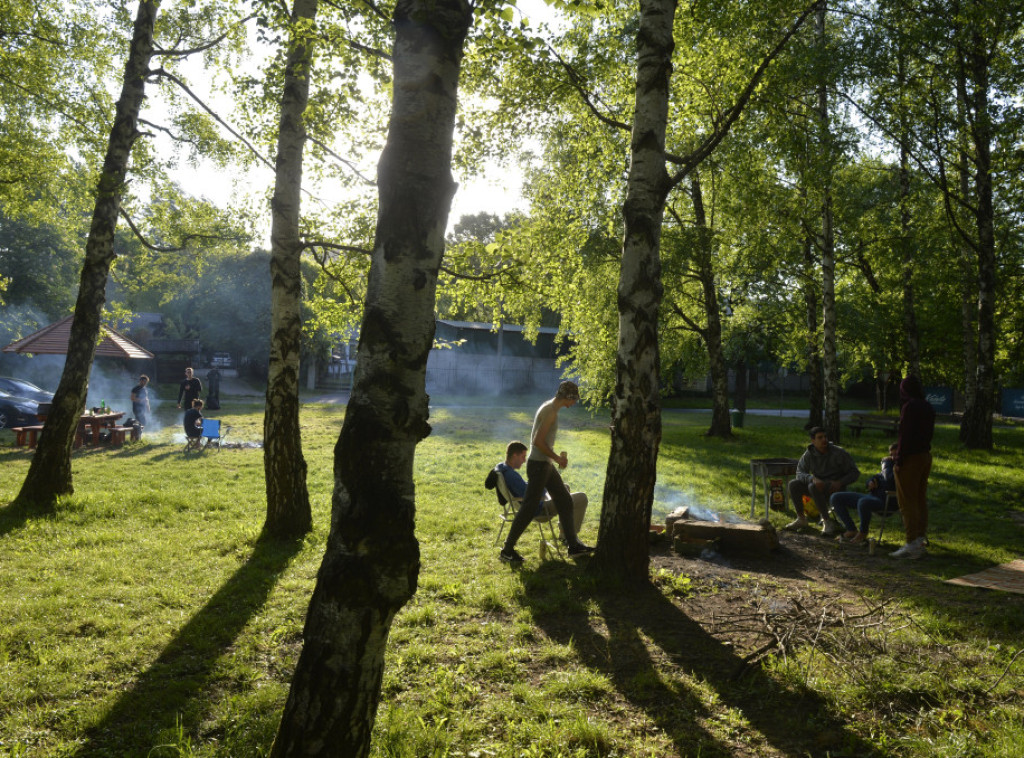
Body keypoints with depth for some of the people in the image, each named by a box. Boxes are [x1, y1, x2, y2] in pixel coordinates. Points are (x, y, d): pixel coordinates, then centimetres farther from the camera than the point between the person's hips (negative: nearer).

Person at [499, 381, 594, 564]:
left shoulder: (550, 409, 13)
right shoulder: (550, 411, -17)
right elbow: (537, 441, -23)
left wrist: (557, 456, 15)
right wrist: (557, 458, -14)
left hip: (546, 465, 10)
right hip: (538, 465, -10)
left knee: (565, 501, 13)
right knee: (529, 508, -5)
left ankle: (574, 546, 20)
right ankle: (507, 550, 4)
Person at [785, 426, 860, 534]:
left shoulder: (839, 453, -12)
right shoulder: (808, 454, -2)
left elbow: (855, 473, -7)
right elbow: (800, 473, -10)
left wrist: (840, 483, -25)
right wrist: (813, 479, -32)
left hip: (835, 487, -5)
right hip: (819, 485, 5)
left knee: (813, 487, -34)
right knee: (793, 484, -17)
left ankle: (827, 521, -26)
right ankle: (801, 519, -7)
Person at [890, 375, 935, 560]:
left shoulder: (909, 407, -18)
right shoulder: (928, 407, 8)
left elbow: (905, 435, -20)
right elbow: (929, 433, 14)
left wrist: (899, 460, -15)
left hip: (910, 459, -9)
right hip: (925, 456, 9)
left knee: (907, 502, -2)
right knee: (920, 500, 15)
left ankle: (912, 545, 0)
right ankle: (920, 541, 22)